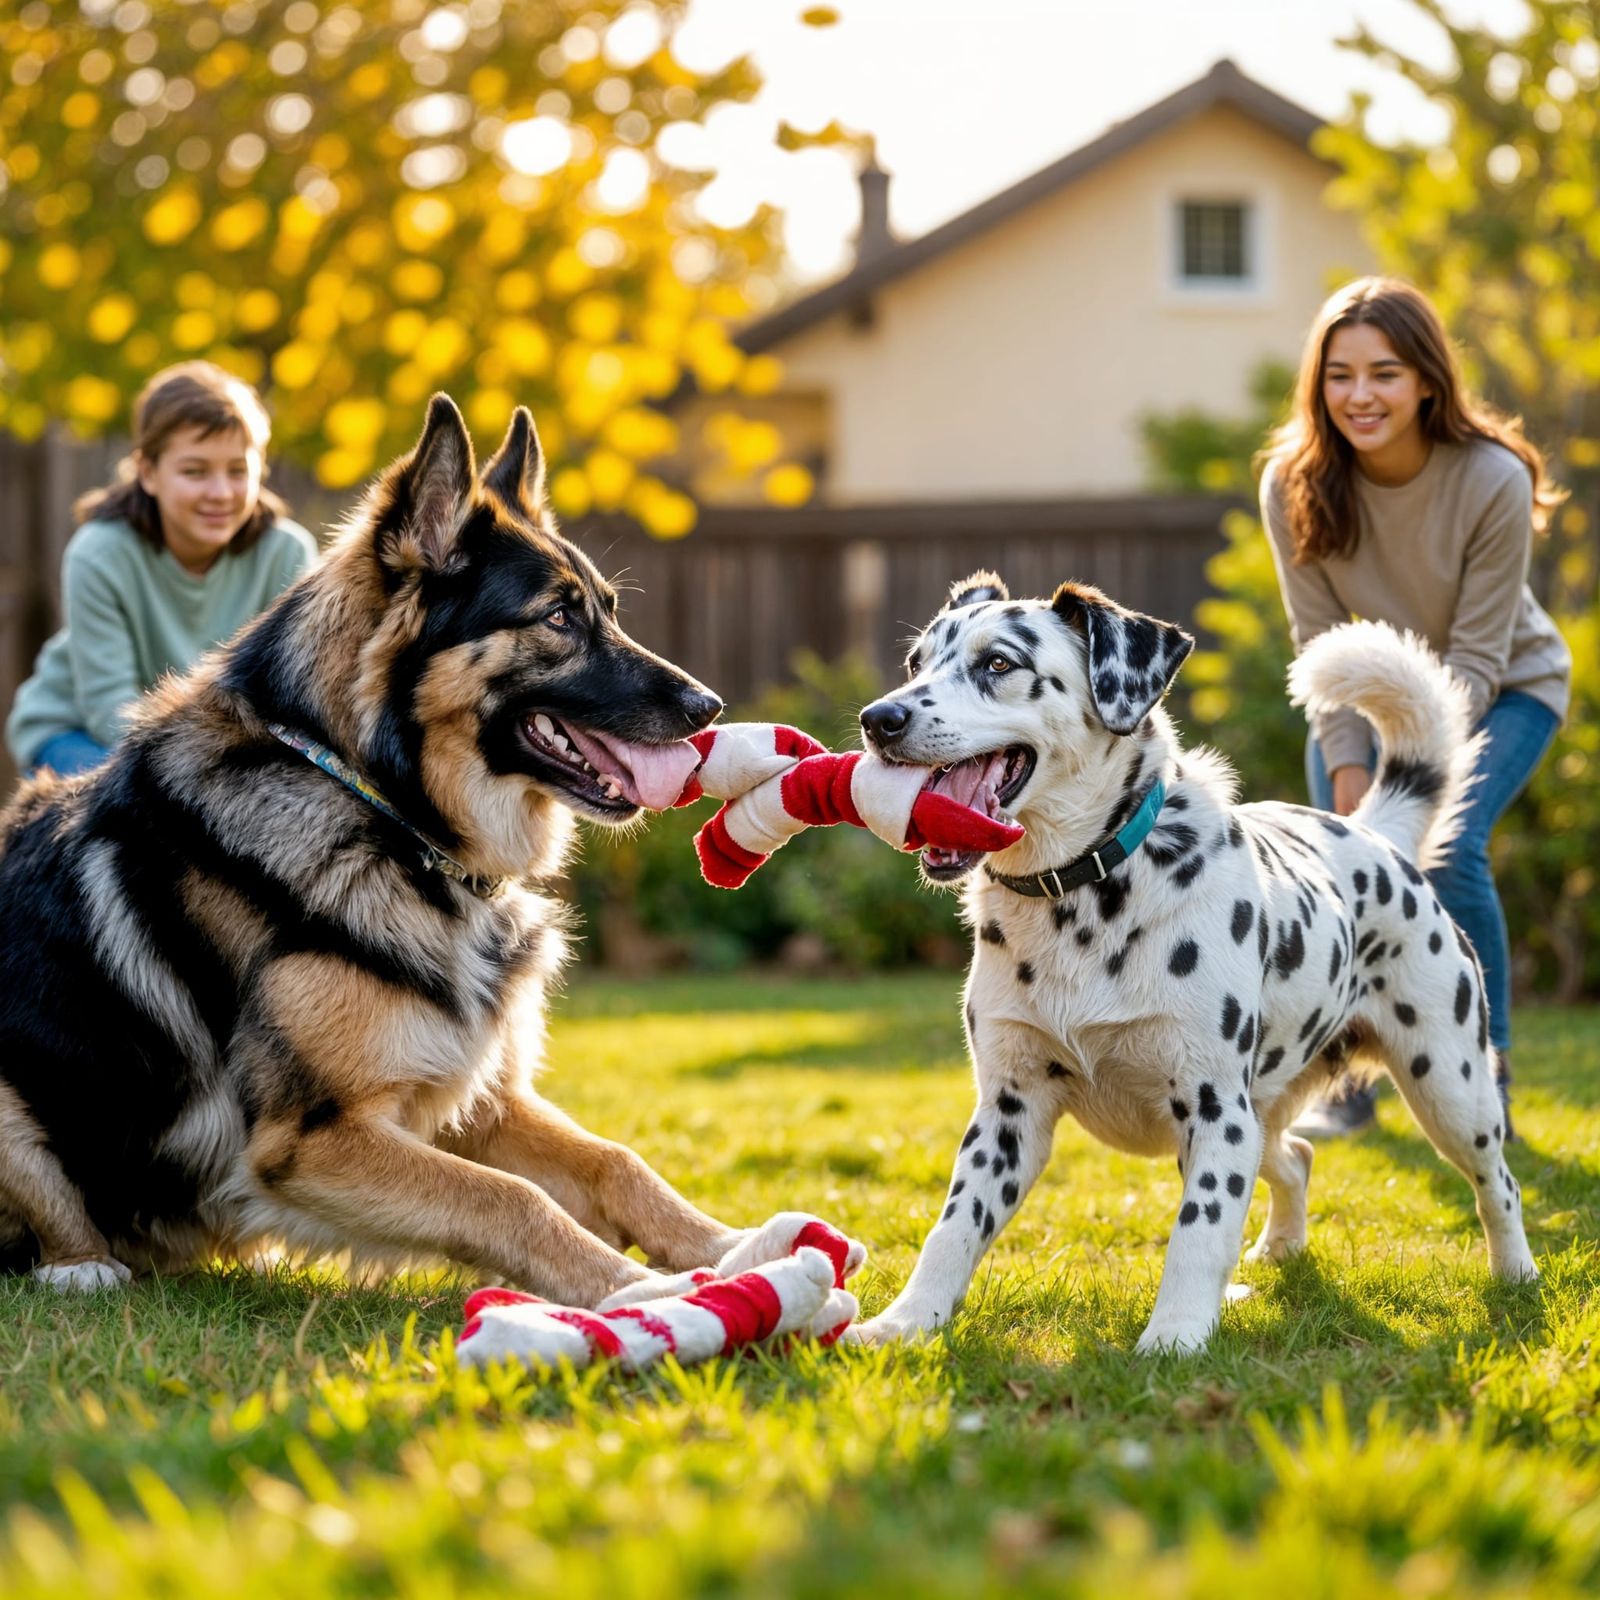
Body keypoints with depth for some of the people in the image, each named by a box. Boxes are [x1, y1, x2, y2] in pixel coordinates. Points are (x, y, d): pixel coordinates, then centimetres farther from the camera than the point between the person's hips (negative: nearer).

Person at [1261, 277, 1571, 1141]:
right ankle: (1346, 1081, 5)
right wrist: (1348, 767, -21)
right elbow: (1322, 643, -14)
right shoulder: (1295, 484, -21)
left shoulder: (1492, 481, -30)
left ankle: (1485, 1085, -11)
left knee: (1446, 844, -24)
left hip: (1504, 687, -3)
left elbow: (1476, 657, -25)